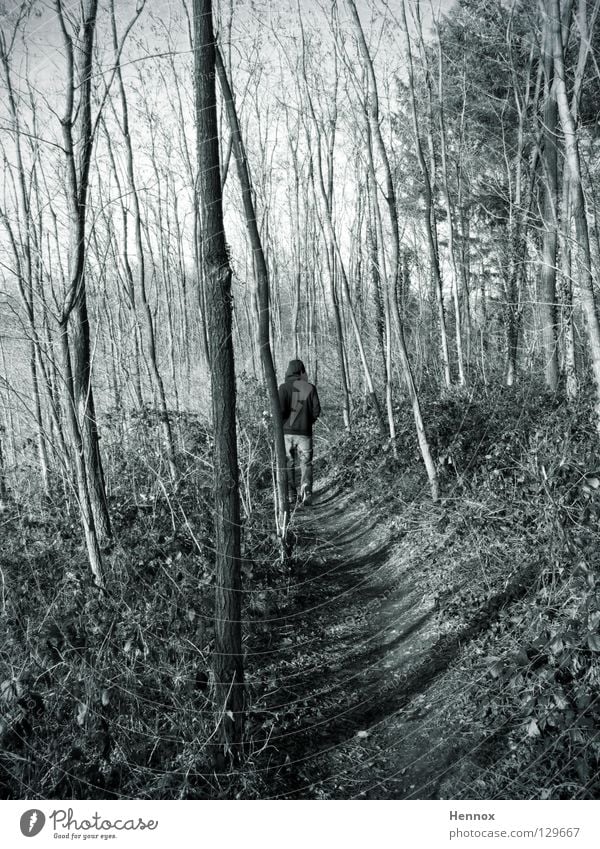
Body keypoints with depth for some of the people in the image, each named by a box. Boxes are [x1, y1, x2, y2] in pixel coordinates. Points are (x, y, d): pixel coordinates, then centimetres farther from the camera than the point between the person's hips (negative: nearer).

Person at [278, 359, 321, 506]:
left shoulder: (284, 387, -4)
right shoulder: (310, 388, 1)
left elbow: (280, 409, -15)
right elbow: (316, 410, -2)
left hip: (286, 431, 0)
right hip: (304, 432, 0)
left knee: (287, 464, 12)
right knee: (306, 463, 6)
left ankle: (291, 494, 12)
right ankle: (306, 492, -12)